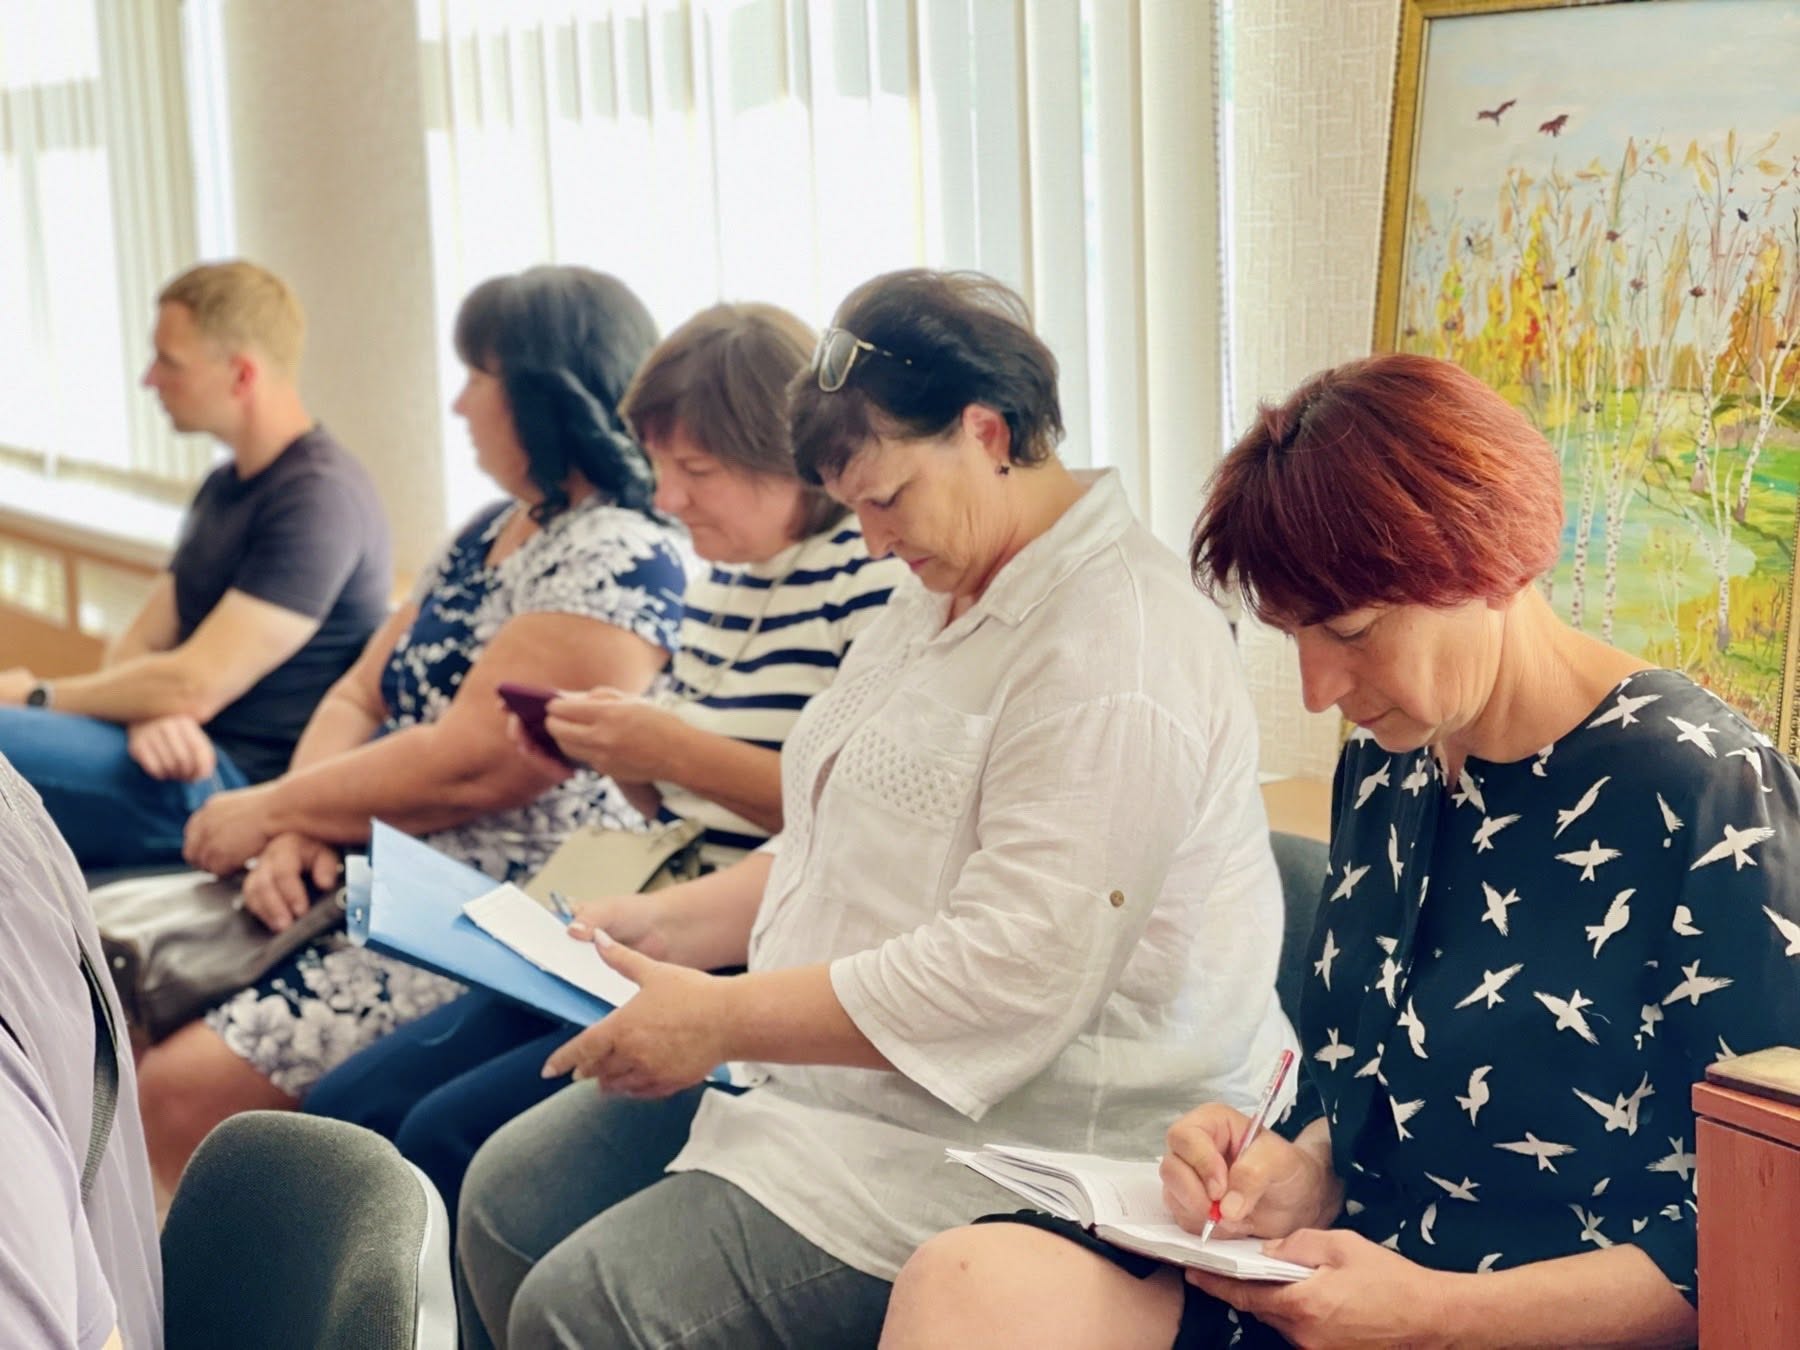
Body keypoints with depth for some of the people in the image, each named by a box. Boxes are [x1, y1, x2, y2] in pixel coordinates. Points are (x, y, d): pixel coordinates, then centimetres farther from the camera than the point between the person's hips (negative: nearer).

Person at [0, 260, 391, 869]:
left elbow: (197, 686, -18)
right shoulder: (224, 488, 19)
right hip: (187, 760, 10)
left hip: (242, 784, -10)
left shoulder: (319, 498, -15)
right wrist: (149, 713, -11)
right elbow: (136, 646, 14)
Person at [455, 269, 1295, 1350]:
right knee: (511, 1193, 7)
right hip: (833, 1070, 11)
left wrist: (722, 1022, -22)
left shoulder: (1113, 653, -21)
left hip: (1009, 1143, -10)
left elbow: (1012, 976, -27)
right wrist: (679, 923, 9)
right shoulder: (951, 592, 13)